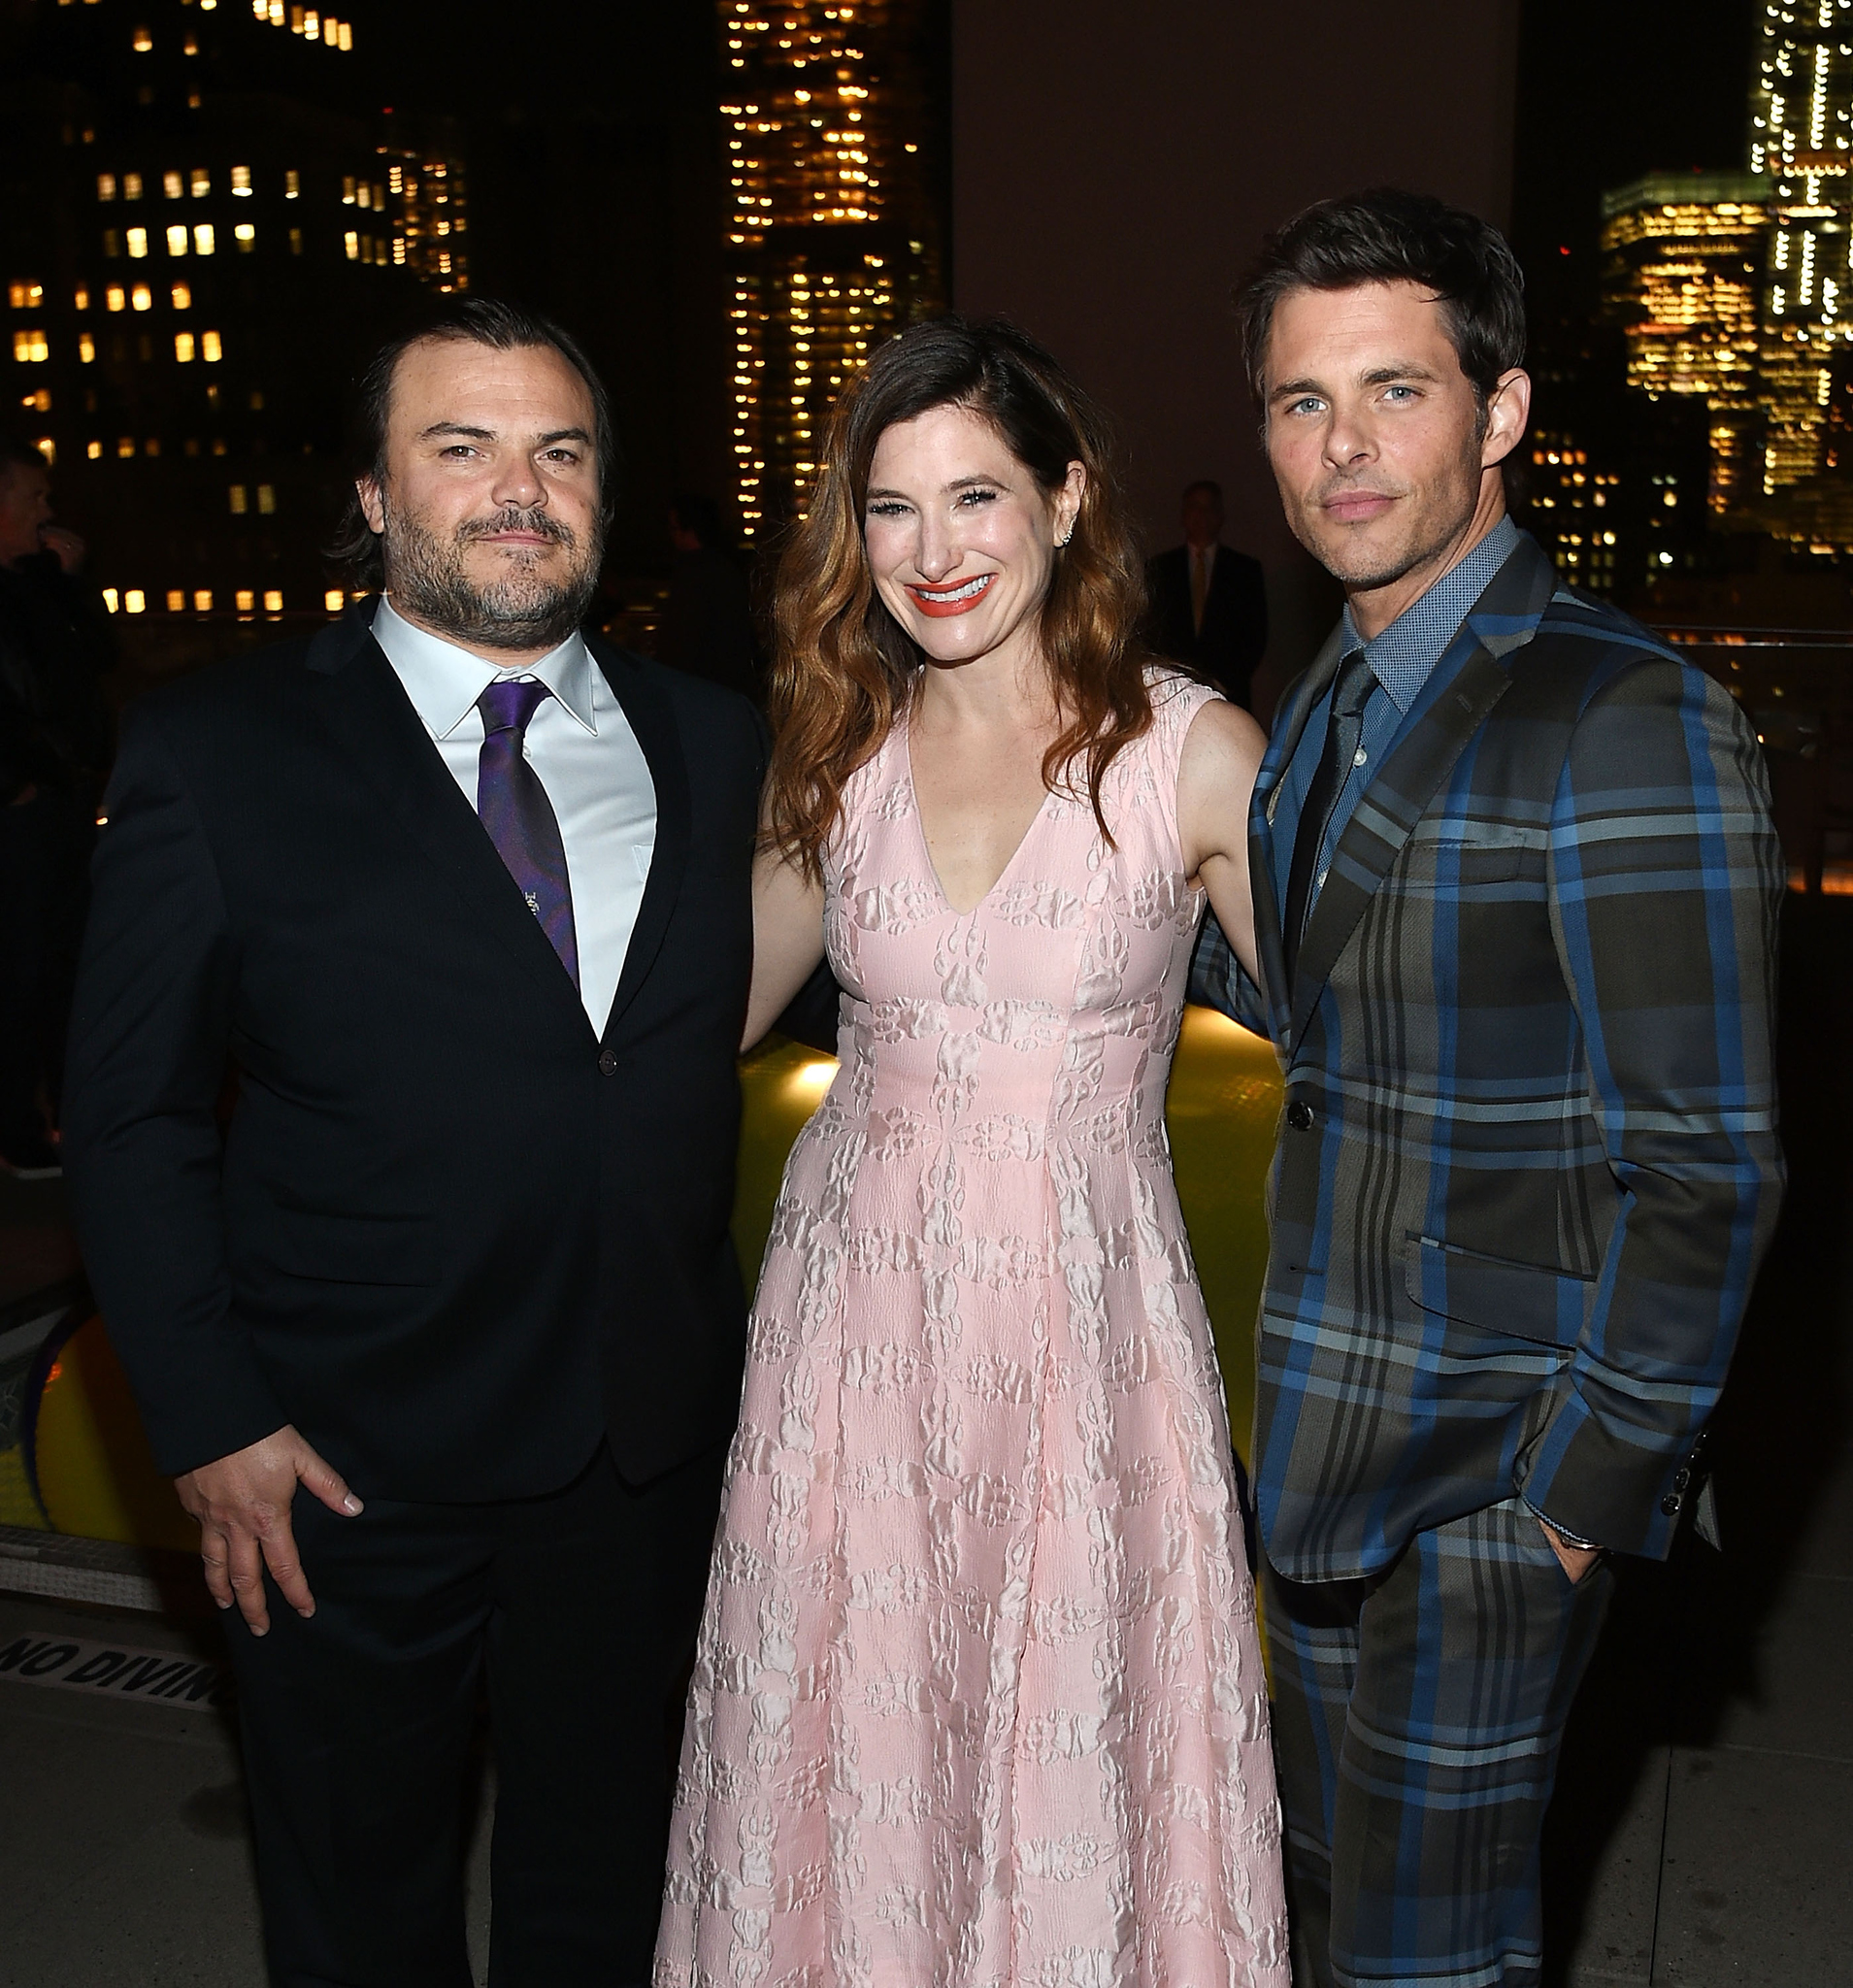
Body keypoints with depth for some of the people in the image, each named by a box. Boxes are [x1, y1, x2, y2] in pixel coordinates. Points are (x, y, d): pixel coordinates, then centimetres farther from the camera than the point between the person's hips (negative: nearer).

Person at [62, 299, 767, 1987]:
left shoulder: (710, 740, 3)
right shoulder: (218, 749, -8)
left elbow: (714, 1032, 8)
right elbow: (134, 1119, -7)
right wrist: (210, 1424, -11)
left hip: (655, 1448, 3)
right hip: (349, 1463, -2)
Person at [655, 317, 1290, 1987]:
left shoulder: (1195, 754, -9)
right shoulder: (840, 750, 3)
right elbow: (714, 1007, 14)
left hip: (1081, 1314, -3)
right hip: (856, 1301, 3)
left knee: (1075, 1759, 10)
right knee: (848, 1731, 15)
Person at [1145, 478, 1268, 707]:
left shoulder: (1246, 570, 11)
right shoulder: (1160, 569, 13)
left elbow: (1257, 637, 7)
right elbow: (1150, 633, 9)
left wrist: (1226, 683, -5)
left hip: (1228, 694, 0)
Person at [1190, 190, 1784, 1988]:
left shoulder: (1627, 723, -19)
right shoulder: (1332, 701, 7)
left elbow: (1705, 1171, -19)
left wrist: (1579, 1495, -16)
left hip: (1492, 1470, -7)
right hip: (1327, 1438, 8)